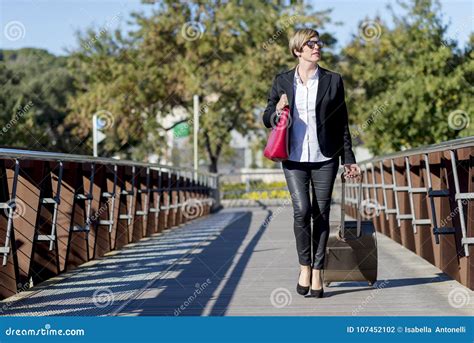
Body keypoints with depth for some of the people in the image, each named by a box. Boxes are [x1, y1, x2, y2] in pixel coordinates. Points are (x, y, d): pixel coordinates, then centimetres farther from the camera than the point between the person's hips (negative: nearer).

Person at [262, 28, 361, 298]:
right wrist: (277, 112, -12)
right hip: (294, 158, 0)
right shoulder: (283, 82, 6)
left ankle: (317, 272, 10)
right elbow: (267, 119, 12)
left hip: (325, 158, 0)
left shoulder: (333, 81, 5)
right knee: (302, 210, -13)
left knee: (321, 214, 2)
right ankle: (305, 266, 5)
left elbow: (342, 124, 8)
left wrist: (349, 160, 7)